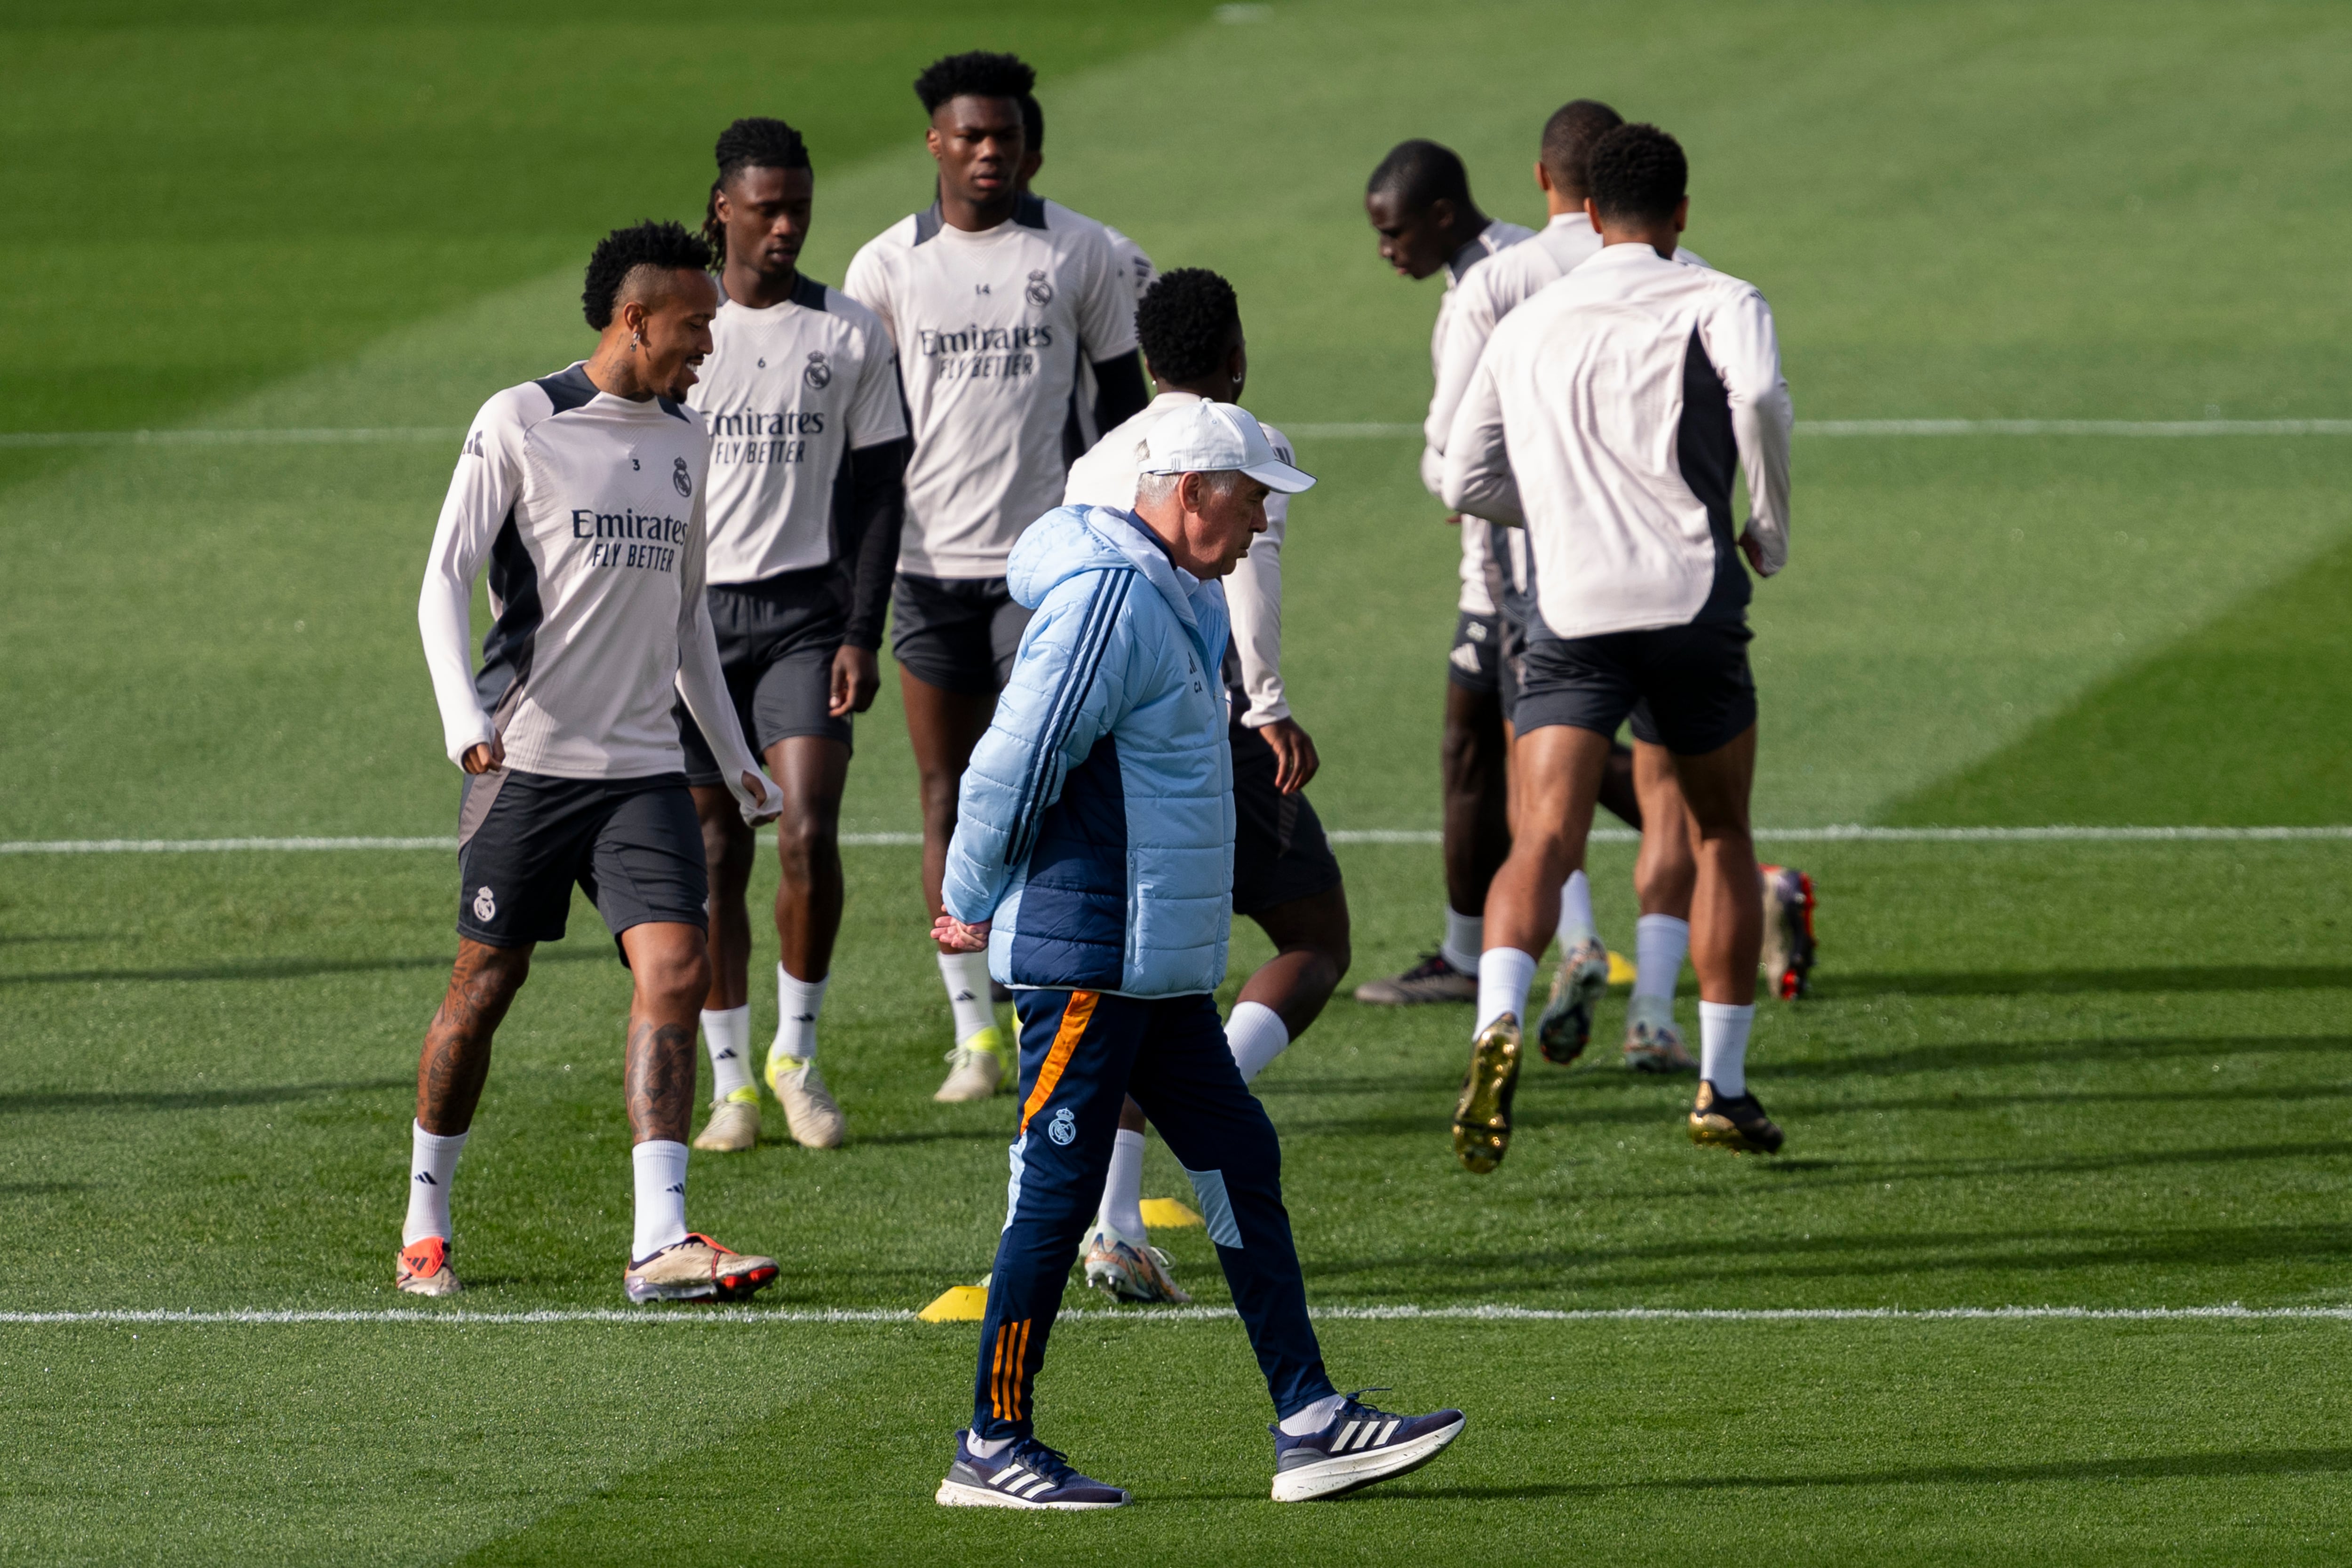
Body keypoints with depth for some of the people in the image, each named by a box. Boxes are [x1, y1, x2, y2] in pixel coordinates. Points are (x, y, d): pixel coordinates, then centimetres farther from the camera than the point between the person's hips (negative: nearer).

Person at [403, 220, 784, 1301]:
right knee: (486, 985, 3)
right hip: (527, 759, -5)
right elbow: (445, 580, -8)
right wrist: (466, 720, -23)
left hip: (643, 765, 5)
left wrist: (735, 757, 24)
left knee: (675, 970, -11)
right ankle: (425, 1223, 21)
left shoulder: (685, 441, 13)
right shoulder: (519, 424, -5)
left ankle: (660, 1243, -17)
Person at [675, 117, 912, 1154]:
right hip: (692, 609, 0)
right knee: (713, 852, 1)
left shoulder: (852, 335, 4)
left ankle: (796, 1056, 3)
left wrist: (861, 632, -2)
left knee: (809, 834, -14)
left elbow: (879, 488, 6)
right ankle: (730, 1080, 9)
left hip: (804, 609, 0)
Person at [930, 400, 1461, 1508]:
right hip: (1087, 959, -10)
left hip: (1159, 962, 10)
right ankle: (993, 1448, 3)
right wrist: (970, 911, -9)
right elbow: (1012, 767, -21)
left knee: (1240, 1166, 8)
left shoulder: (1180, 598, 16)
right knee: (1056, 1195, -4)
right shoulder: (1110, 603, -18)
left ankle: (1308, 1421, 9)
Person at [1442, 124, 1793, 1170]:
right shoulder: (1718, 303, 4)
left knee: (1543, 842, -9)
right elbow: (1757, 396, -17)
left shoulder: (1526, 326, 17)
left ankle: (1499, 1023, -38)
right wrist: (1772, 528, -3)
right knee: (1721, 837, 18)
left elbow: (1466, 479, 18)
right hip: (1691, 603, -1)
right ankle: (1722, 1088, 19)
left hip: (1571, 611, 1)